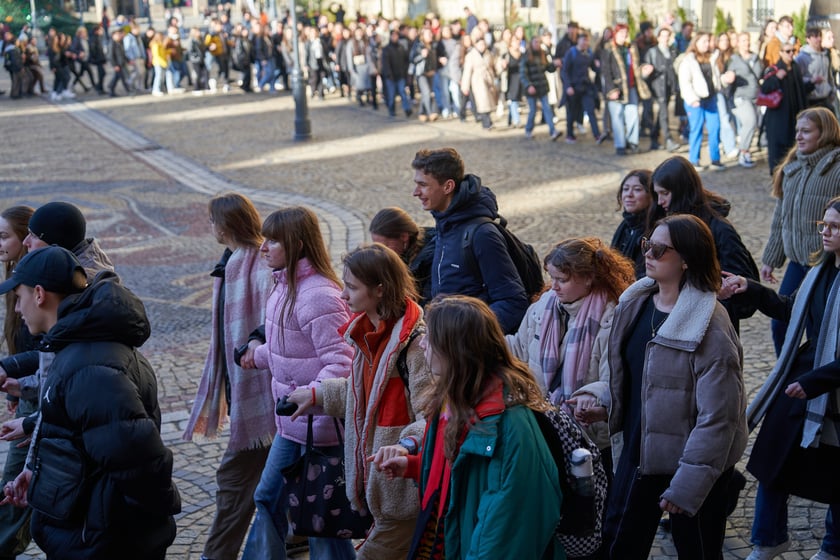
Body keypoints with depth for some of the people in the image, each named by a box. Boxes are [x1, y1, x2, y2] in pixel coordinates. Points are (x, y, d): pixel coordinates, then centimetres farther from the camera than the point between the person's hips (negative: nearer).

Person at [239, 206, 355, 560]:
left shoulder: (317, 295, -24)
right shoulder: (286, 285, 6)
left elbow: (341, 363, -27)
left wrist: (310, 395, -35)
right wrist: (260, 354, 27)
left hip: (319, 424, -10)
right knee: (268, 497, 21)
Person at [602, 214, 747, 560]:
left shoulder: (709, 325, -24)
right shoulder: (635, 303, -1)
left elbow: (718, 416, -24)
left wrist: (687, 485, -24)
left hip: (690, 460, -7)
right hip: (638, 450, 7)